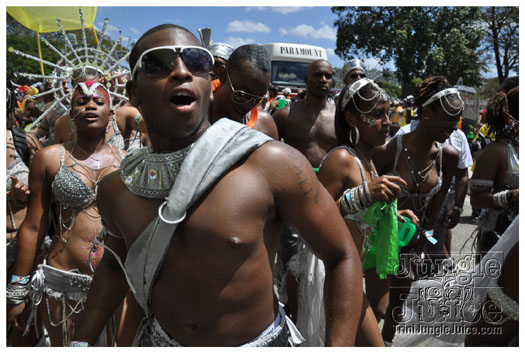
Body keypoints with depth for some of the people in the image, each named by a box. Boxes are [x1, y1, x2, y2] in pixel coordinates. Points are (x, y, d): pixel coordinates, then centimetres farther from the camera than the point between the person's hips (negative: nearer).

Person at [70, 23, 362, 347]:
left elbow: (342, 256, -15)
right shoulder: (115, 191, -9)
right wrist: (83, 340, 7)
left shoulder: (272, 165, -24)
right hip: (159, 339, 4)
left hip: (257, 341, -3)